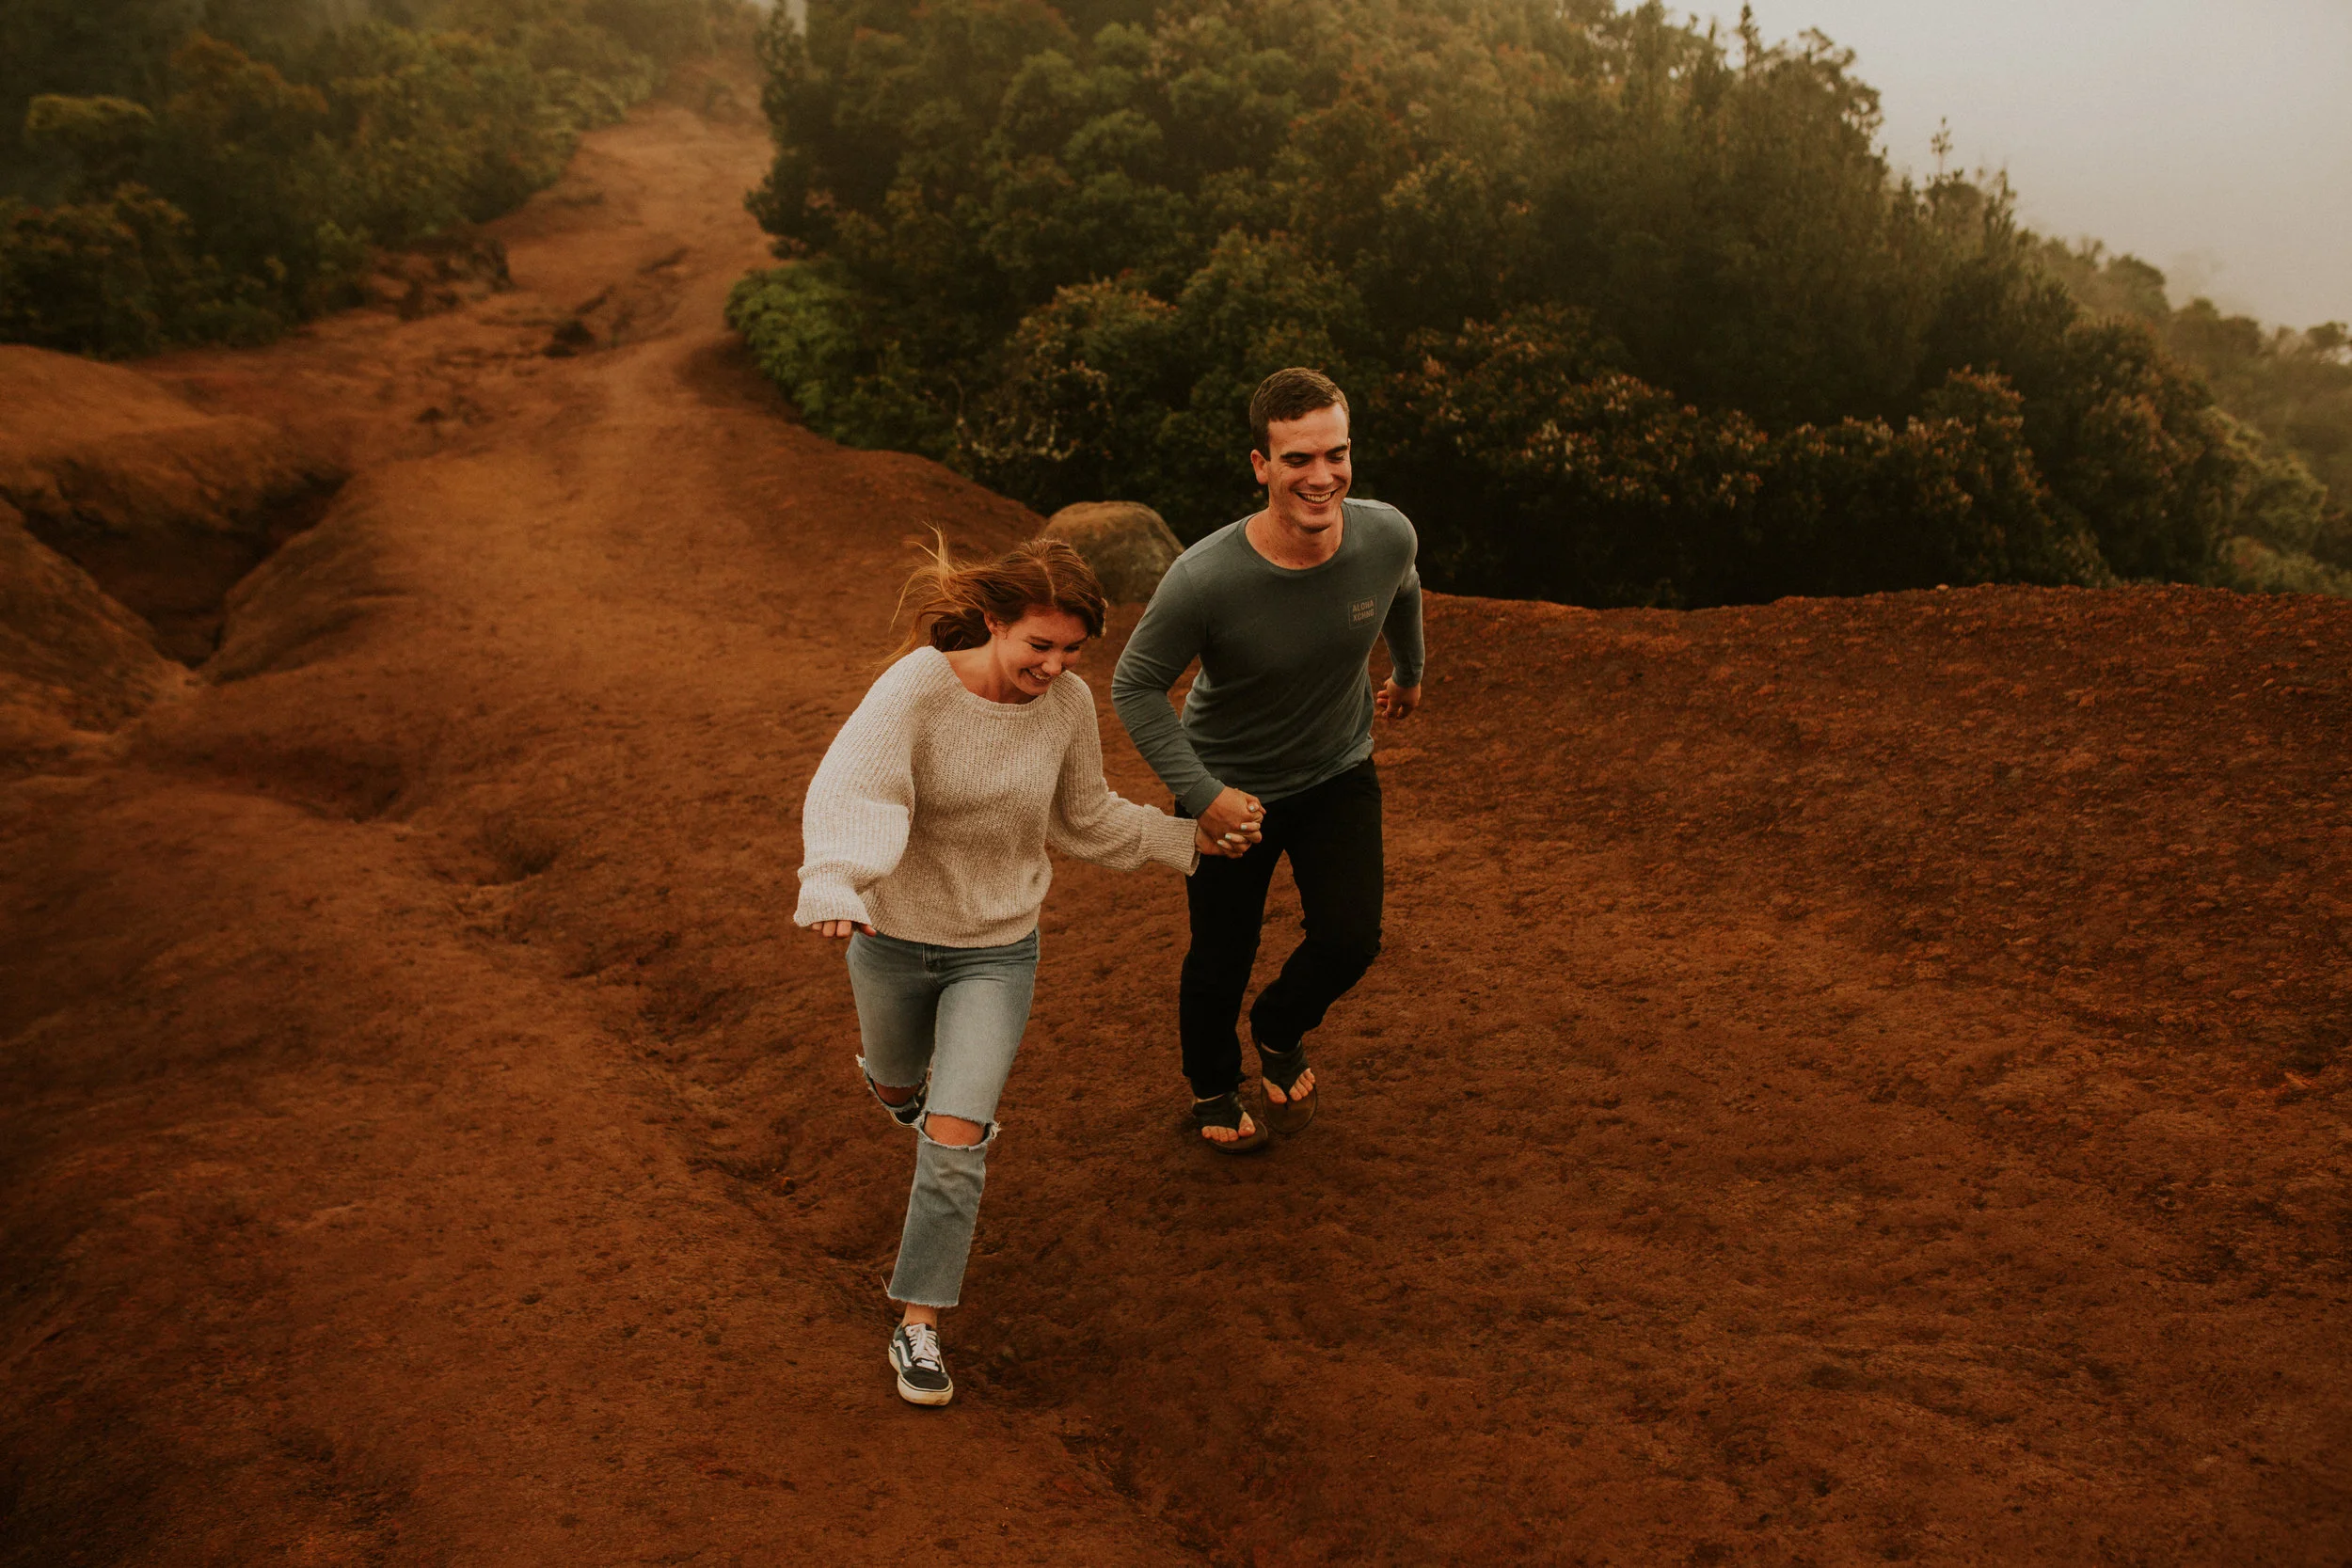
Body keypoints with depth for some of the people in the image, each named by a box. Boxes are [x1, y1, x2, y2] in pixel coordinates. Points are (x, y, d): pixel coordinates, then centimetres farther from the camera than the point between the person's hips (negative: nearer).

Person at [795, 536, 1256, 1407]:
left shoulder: (1068, 704, -11)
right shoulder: (917, 687, -24)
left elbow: (1084, 818, 7)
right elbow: (849, 793, -38)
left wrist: (1188, 839, 12)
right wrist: (833, 887, -57)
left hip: (998, 950, 1)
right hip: (894, 940, -1)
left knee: (953, 1143, -9)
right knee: (896, 1085, 26)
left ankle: (918, 1327, 7)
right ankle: (894, 1076, 66)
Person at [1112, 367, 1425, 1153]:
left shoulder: (1386, 537, -21)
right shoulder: (1205, 578, -33)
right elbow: (1134, 687, -19)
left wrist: (1408, 671, 23)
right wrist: (1201, 794, -24)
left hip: (1339, 774, 3)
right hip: (1231, 788, -3)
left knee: (1351, 938, -6)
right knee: (1220, 963, 10)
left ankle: (1281, 1033, 30)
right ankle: (1213, 1087, 44)